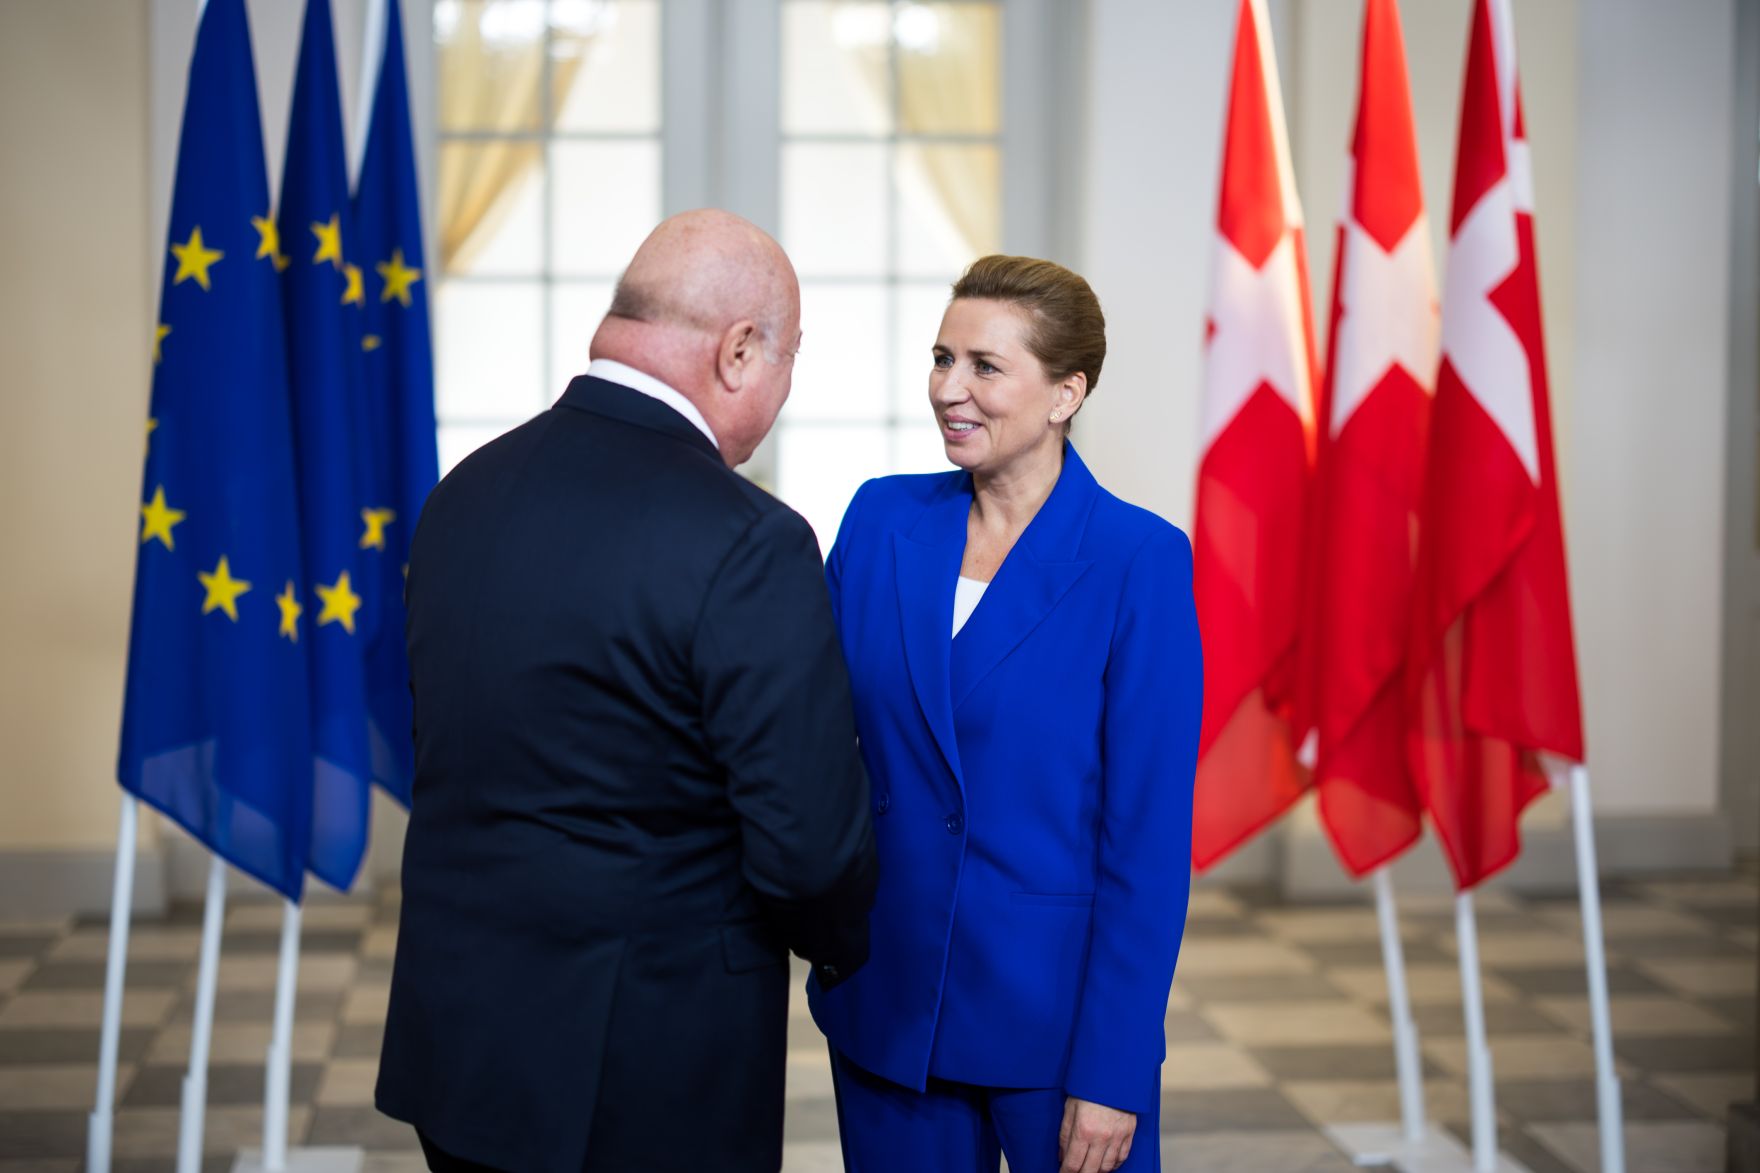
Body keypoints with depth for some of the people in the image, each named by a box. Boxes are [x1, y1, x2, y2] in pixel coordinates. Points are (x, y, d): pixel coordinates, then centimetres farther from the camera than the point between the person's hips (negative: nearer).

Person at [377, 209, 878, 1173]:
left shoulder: (462, 493, 2)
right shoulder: (747, 543, -20)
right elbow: (805, 843, -19)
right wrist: (842, 949, 2)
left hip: (456, 1041, 7)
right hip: (650, 1090, -6)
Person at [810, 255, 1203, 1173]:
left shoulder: (1138, 561, -10)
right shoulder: (881, 520, 2)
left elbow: (1150, 833, -11)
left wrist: (1112, 1072, -13)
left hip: (1057, 1014, -3)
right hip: (886, 1005, 4)